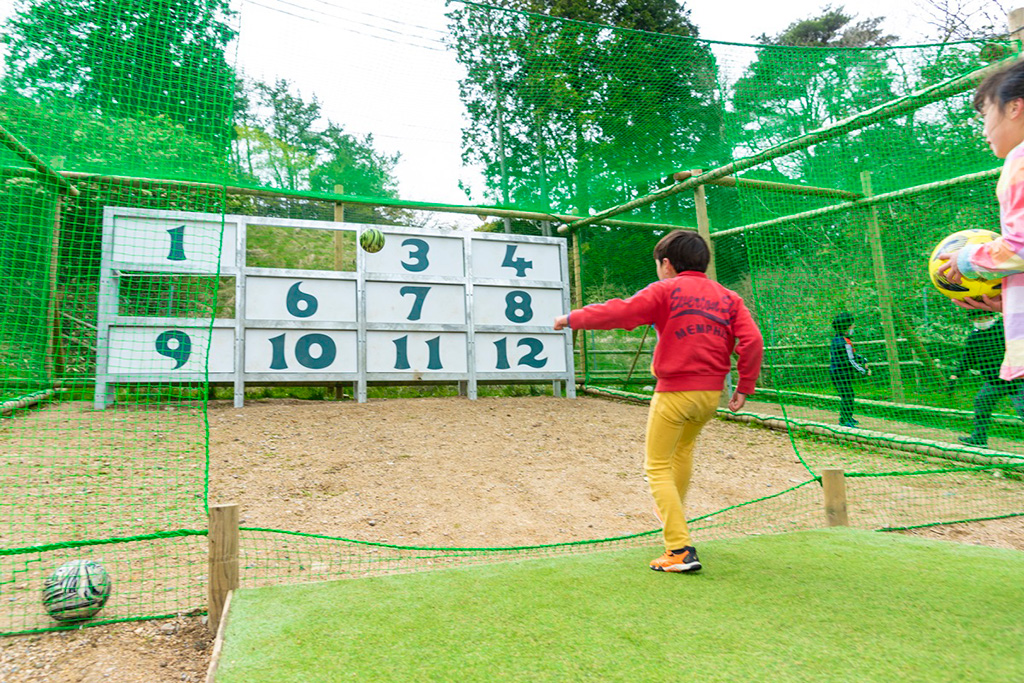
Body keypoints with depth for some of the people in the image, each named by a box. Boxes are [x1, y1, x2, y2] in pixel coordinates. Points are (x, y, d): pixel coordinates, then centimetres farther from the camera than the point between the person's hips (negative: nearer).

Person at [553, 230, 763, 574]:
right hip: (712, 393, 7)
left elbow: (618, 312, -12)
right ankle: (674, 517, 46)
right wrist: (744, 387, 5)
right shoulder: (728, 298, 10)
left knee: (657, 468, 2)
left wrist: (572, 319, -2)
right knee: (683, 448, 30)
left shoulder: (665, 291, -4)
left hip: (675, 391, -6)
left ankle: (681, 550, -7)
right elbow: (752, 341, 1)